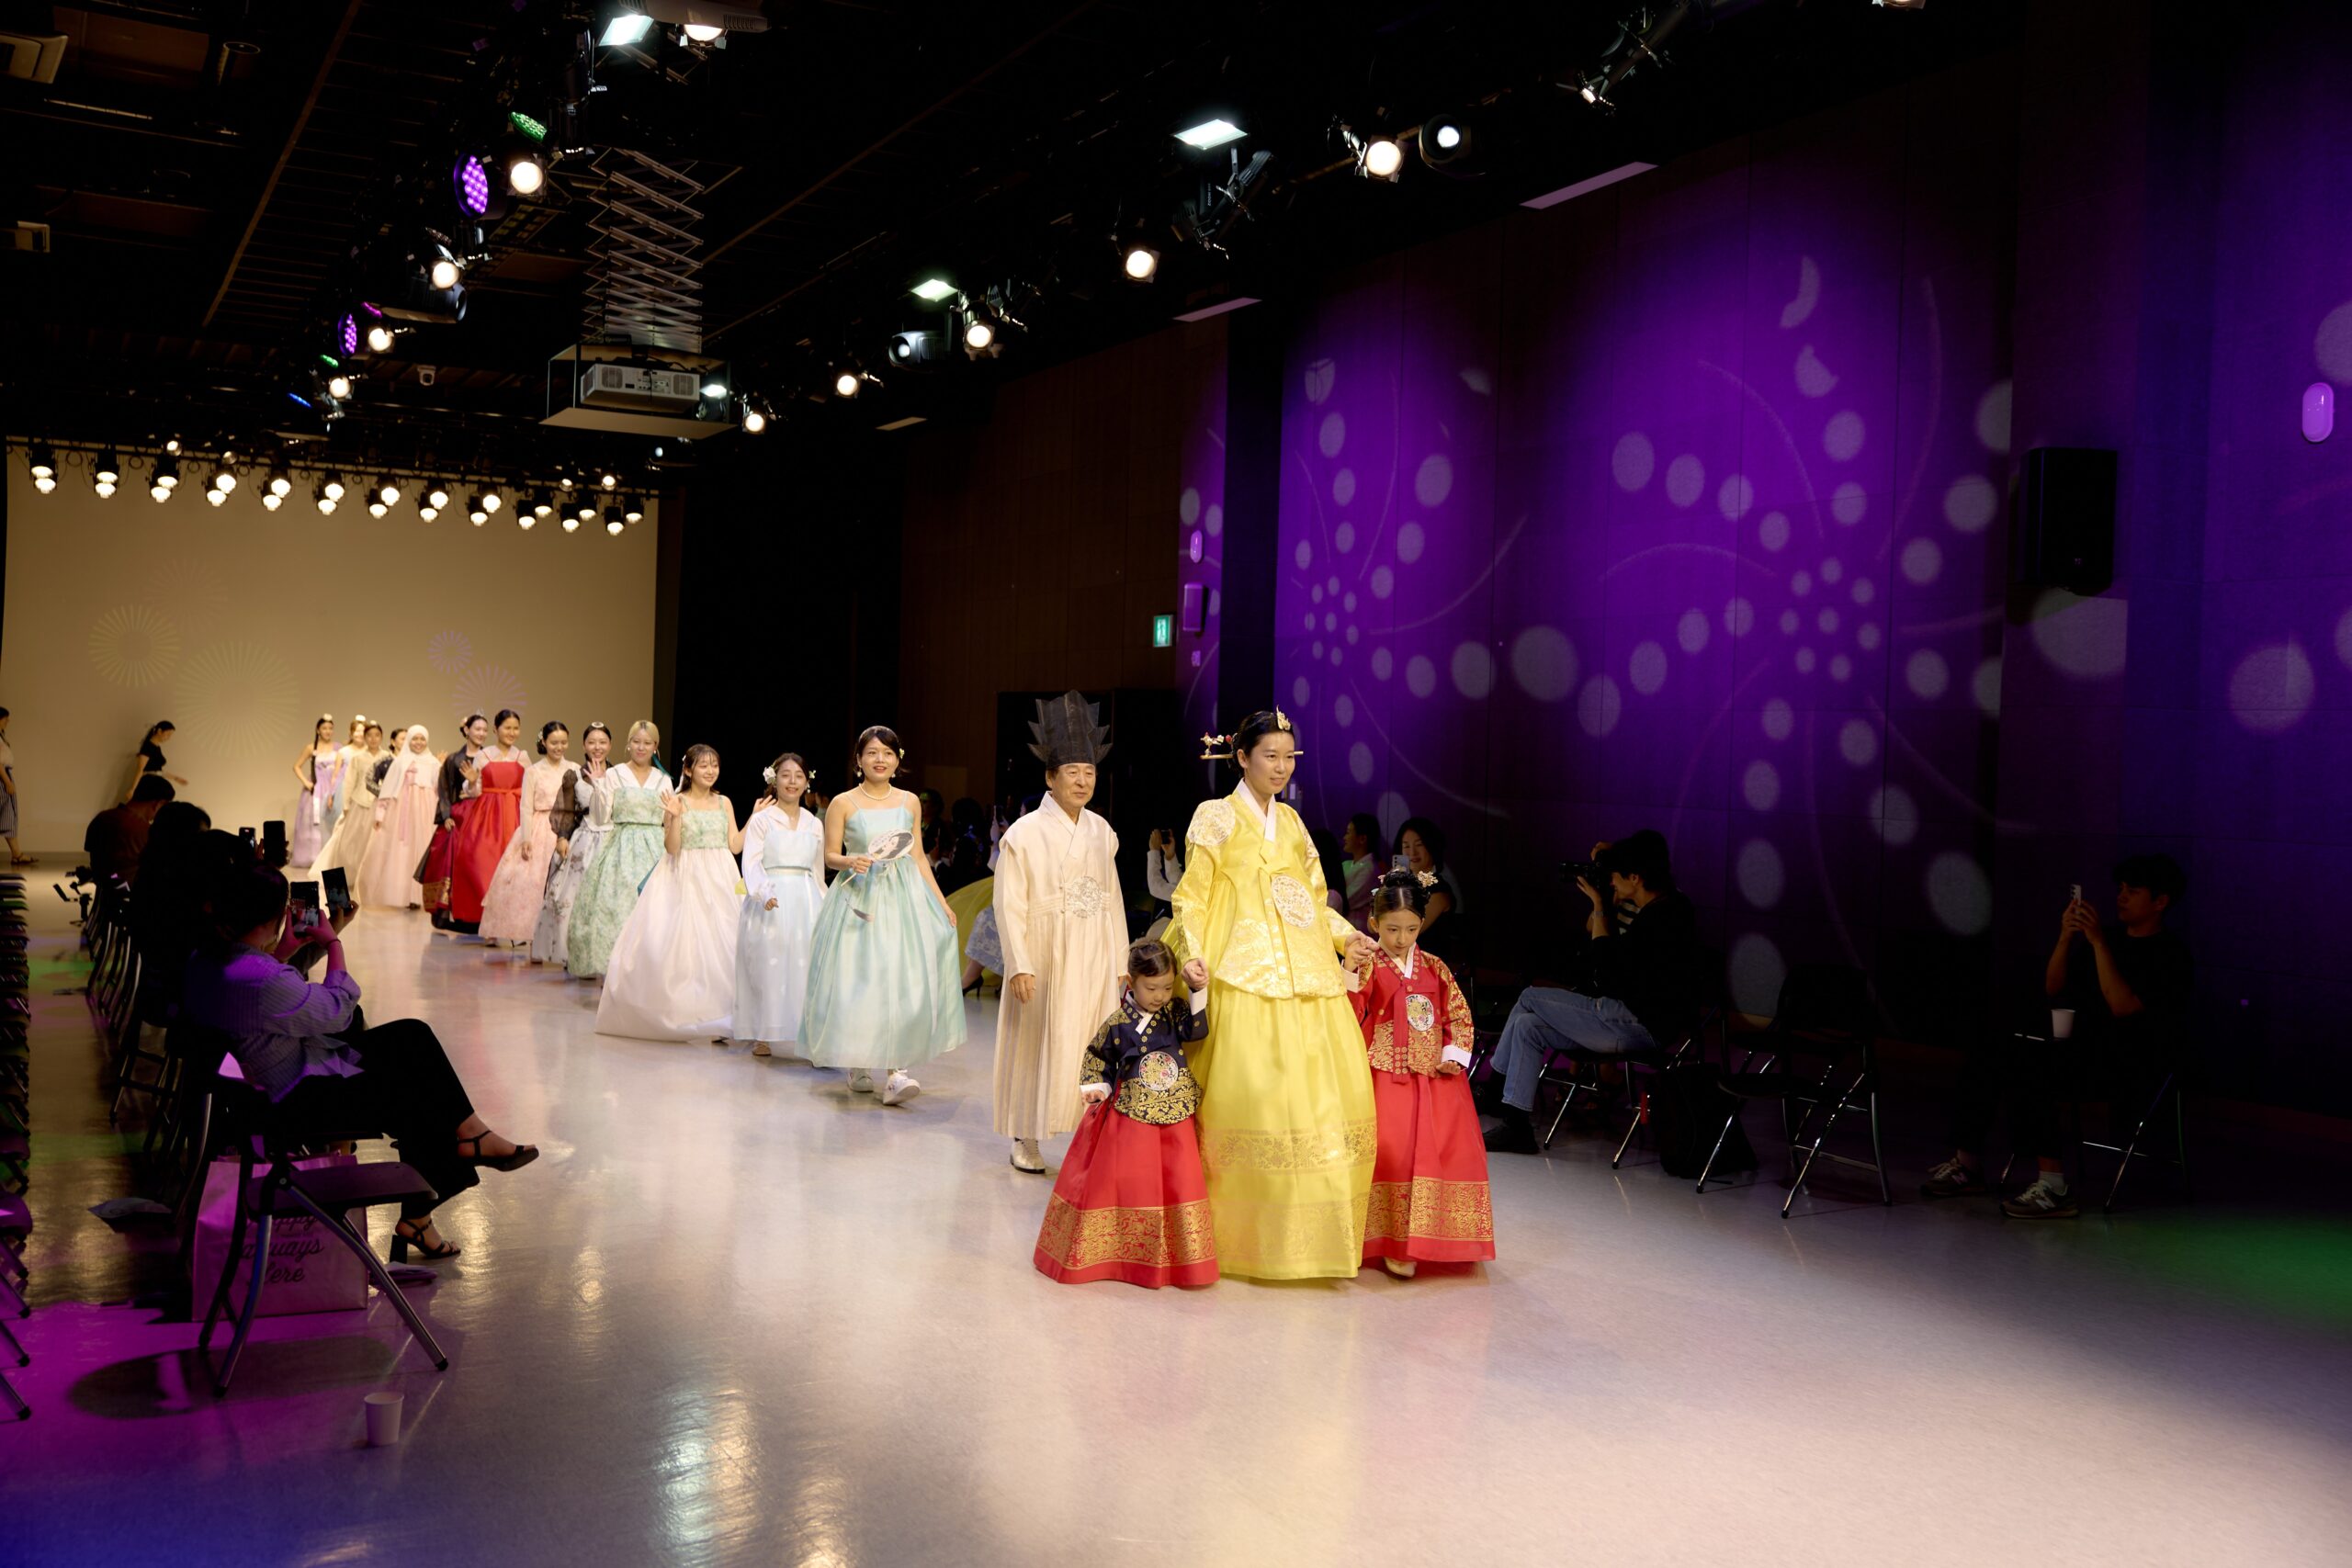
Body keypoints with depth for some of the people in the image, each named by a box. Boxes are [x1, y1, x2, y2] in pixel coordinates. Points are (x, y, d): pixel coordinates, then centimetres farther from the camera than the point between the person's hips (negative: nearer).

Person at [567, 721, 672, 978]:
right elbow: (603, 816, -3)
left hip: (654, 849, 2)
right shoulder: (614, 775, 4)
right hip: (620, 847, -1)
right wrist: (598, 785, -12)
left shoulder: (663, 781, 10)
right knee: (616, 902, -8)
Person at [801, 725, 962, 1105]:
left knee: (902, 982, -8)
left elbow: (917, 857, 13)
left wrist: (941, 902, 9)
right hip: (859, 900, -2)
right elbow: (830, 856, 1)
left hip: (904, 899, 2)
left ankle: (894, 1072, -8)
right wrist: (851, 862, -20)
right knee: (855, 983, -1)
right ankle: (857, 1066, 15)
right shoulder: (842, 803, 0)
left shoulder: (909, 802, 9)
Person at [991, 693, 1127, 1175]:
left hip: (1094, 960, 4)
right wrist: (1020, 966, -15)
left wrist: (1120, 962, 9)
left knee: (1093, 1046, 4)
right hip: (1045, 958, -4)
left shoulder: (1102, 832, 6)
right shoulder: (1025, 834, -8)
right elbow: (1010, 906, -10)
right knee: (1036, 1045, 4)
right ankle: (1026, 1140, 16)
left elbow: (1114, 900, 9)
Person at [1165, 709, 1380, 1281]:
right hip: (1249, 976, -6)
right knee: (1255, 1096, -13)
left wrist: (1345, 935, 6)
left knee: (1336, 1092, -1)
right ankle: (1248, 1230, 0)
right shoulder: (1217, 816, 4)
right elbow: (1192, 897, -1)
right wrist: (1192, 954, -16)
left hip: (1307, 975, 6)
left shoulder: (1291, 822, 20)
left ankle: (1315, 1227, 10)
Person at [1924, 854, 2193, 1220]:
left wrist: (2098, 941, -20)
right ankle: (1967, 1166, 1)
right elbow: (2053, 988, 12)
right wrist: (2066, 936, -2)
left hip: (2134, 1066, -8)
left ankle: (2053, 1185, -30)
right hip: (2085, 1050, 8)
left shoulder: (2171, 954, -6)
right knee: (1987, 1062, -8)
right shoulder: (2112, 940, 16)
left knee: (2026, 1072, -30)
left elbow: (2123, 1006, -19)